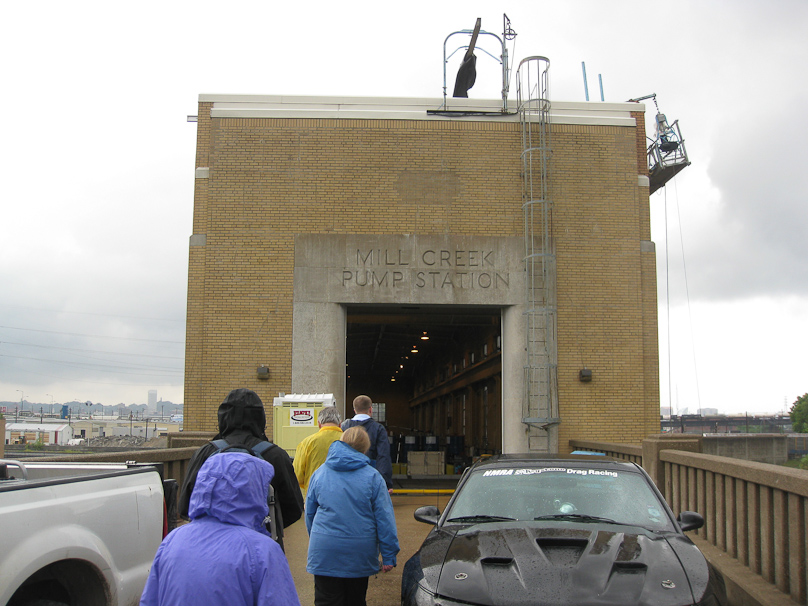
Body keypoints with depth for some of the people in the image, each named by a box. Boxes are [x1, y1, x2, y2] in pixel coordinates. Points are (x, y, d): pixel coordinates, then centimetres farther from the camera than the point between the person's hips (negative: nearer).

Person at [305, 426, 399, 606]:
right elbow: (384, 518, -6)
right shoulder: (372, 476, -4)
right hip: (359, 557, 0)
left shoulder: (319, 473, 3)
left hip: (324, 555, 0)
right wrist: (389, 555, -2)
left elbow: (309, 513, 13)